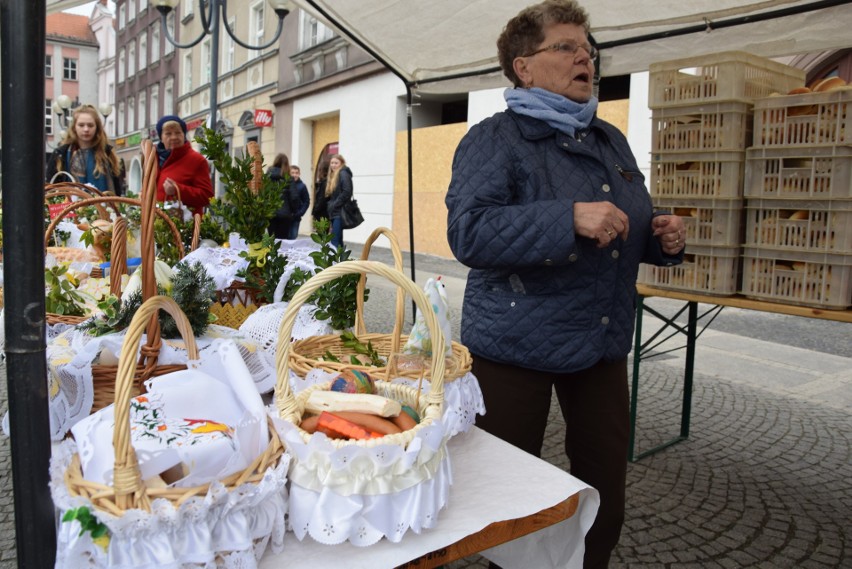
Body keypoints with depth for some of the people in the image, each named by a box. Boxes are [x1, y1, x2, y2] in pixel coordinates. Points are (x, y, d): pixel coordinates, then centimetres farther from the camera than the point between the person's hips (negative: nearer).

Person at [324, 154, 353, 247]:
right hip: (334, 213, 9)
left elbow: (347, 193, -19)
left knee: (334, 241, -14)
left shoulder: (343, 174, -8)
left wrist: (335, 205, -15)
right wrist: (331, 206, 8)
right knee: (338, 241, 10)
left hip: (340, 213, -9)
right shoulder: (333, 176, 20)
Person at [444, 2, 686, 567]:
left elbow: (629, 231, 23)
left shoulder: (612, 139, 12)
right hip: (516, 345, -5)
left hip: (604, 342, 6)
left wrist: (663, 236, 0)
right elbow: (468, 232, -24)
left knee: (606, 490, 15)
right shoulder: (494, 139, -9)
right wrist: (570, 219, -32)